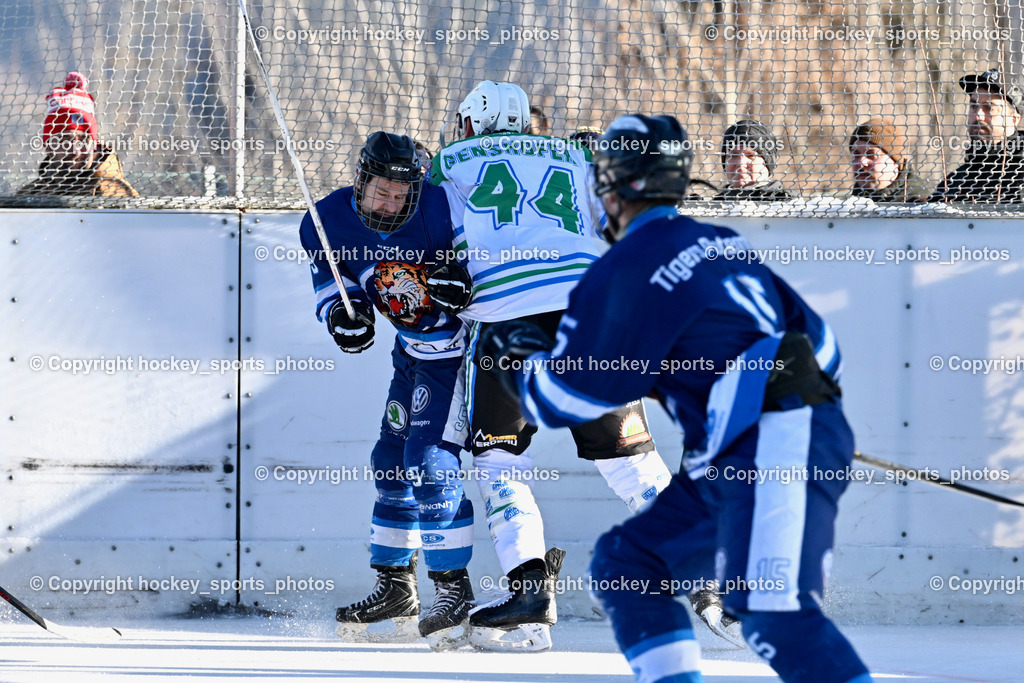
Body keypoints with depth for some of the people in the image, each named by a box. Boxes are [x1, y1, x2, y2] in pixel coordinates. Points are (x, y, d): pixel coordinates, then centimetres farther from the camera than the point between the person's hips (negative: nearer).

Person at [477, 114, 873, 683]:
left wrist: (514, 359, 21)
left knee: (770, 610, -24)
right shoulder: (722, 245, 20)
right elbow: (819, 342, 23)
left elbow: (565, 397, 3)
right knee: (622, 566, 14)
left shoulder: (624, 272, -4)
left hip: (778, 447, -9)